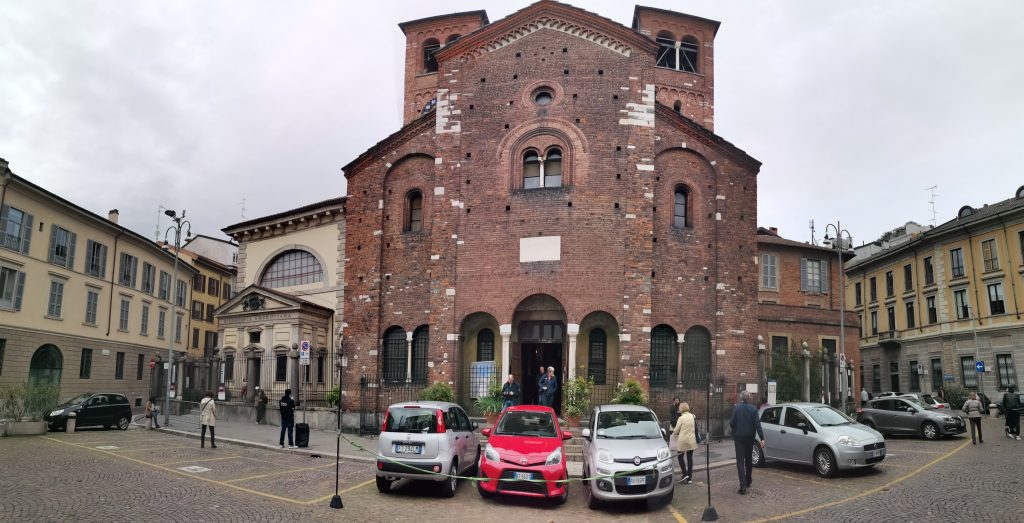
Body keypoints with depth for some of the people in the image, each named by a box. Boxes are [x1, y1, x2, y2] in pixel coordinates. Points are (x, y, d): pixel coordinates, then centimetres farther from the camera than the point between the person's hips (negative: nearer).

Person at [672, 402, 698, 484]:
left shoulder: (681, 418, -13)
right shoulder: (693, 416, 0)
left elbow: (676, 430, -4)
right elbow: (695, 428, 8)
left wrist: (674, 433, 16)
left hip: (682, 440, -5)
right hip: (691, 440, 5)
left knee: (680, 457, 10)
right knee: (690, 458, 9)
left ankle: (685, 474, -1)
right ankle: (689, 478, 11)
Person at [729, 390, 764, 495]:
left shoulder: (736, 409, -9)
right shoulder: (753, 409, -4)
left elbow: (731, 423, -8)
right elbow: (757, 424, -10)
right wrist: (762, 438, -10)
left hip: (739, 437, -3)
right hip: (749, 437, 3)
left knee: (740, 461, -3)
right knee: (749, 459, 20)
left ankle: (743, 485, -13)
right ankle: (748, 481, 34)